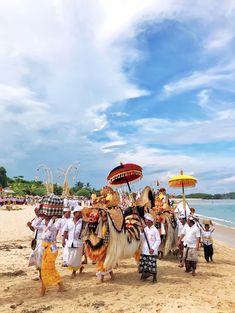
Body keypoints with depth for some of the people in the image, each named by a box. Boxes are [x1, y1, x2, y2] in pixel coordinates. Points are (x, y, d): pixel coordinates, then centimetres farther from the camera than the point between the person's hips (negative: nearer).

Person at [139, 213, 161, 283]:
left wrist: (153, 248, -15)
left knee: (152, 264, -1)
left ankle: (154, 277, 16)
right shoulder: (145, 229, 6)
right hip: (144, 250, 5)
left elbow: (158, 240, -9)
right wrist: (142, 232, -5)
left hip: (152, 251, -5)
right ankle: (145, 274, 28)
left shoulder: (155, 230, -10)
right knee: (143, 263, 8)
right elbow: (142, 238, 10)